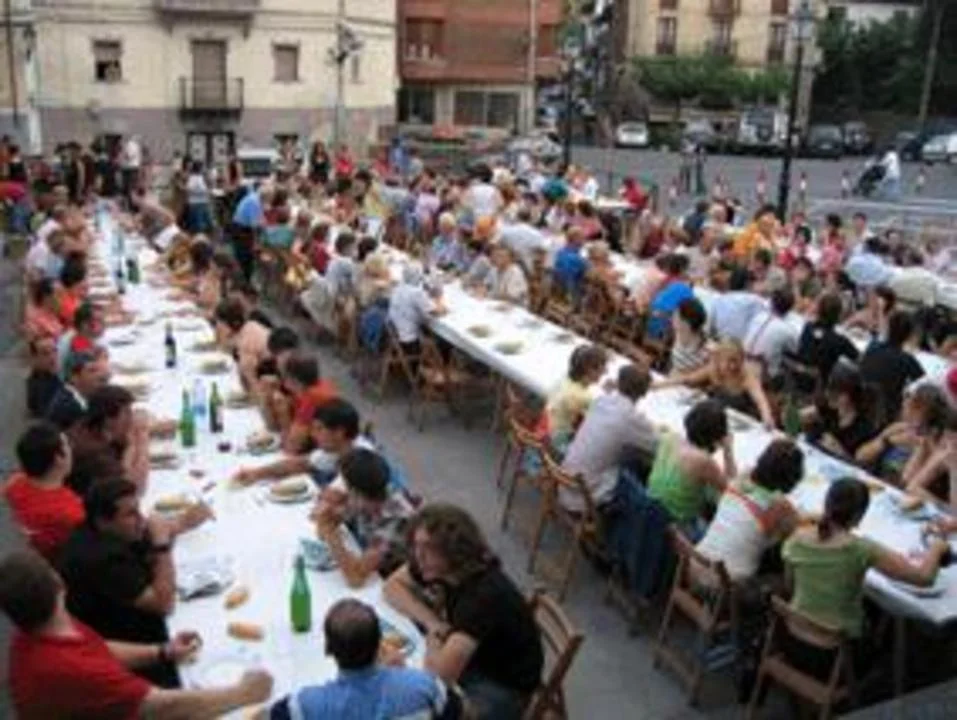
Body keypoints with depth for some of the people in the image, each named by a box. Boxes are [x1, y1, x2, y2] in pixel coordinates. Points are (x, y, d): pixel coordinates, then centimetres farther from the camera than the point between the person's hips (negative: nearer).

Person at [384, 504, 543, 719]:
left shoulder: (484, 594, -35)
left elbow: (441, 671, -40)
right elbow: (392, 585, 0)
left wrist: (433, 637, -18)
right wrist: (433, 623, -14)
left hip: (504, 687, -7)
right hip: (468, 658, 7)